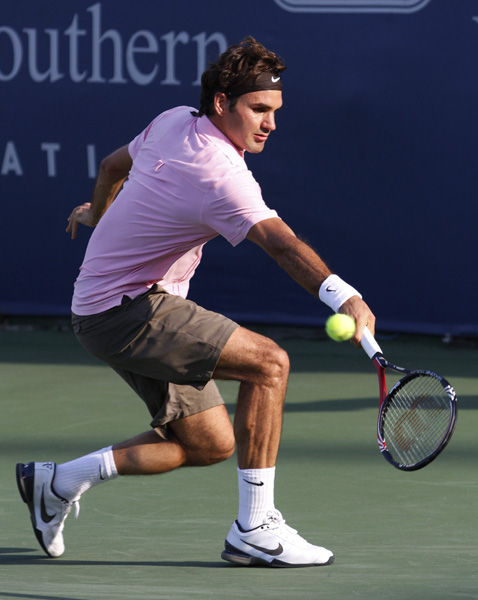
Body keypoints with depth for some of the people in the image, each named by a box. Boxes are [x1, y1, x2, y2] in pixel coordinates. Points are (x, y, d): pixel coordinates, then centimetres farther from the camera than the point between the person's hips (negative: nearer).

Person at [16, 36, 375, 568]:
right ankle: (254, 530, -17)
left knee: (211, 443, 11)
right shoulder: (220, 176, -26)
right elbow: (283, 246, -43)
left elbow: (113, 164, 23)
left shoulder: (174, 122, 2)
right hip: (125, 311, -10)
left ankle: (58, 482, 20)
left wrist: (97, 211, 43)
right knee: (268, 361, -21)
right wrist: (342, 296, -56)